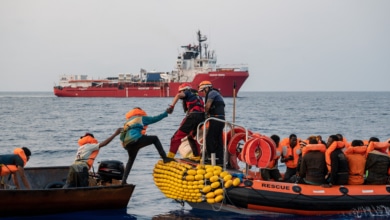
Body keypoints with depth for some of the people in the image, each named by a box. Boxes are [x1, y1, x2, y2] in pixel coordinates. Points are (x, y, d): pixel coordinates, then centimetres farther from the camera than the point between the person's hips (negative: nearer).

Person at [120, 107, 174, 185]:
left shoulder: (127, 123, 33)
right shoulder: (141, 118, 16)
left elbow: (121, 137, 28)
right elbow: (154, 119, 16)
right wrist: (166, 112, 22)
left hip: (127, 145, 6)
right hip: (136, 140, -6)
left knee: (131, 159, 28)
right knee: (155, 139, 12)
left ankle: (123, 181, 21)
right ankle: (165, 157, 0)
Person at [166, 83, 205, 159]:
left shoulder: (188, 93, 13)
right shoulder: (198, 97, 33)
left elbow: (179, 95, -10)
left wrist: (172, 106, -18)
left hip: (193, 116, -7)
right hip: (202, 118, 7)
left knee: (177, 136, -4)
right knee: (192, 137, 28)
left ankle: (170, 156, -12)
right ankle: (197, 156, 24)